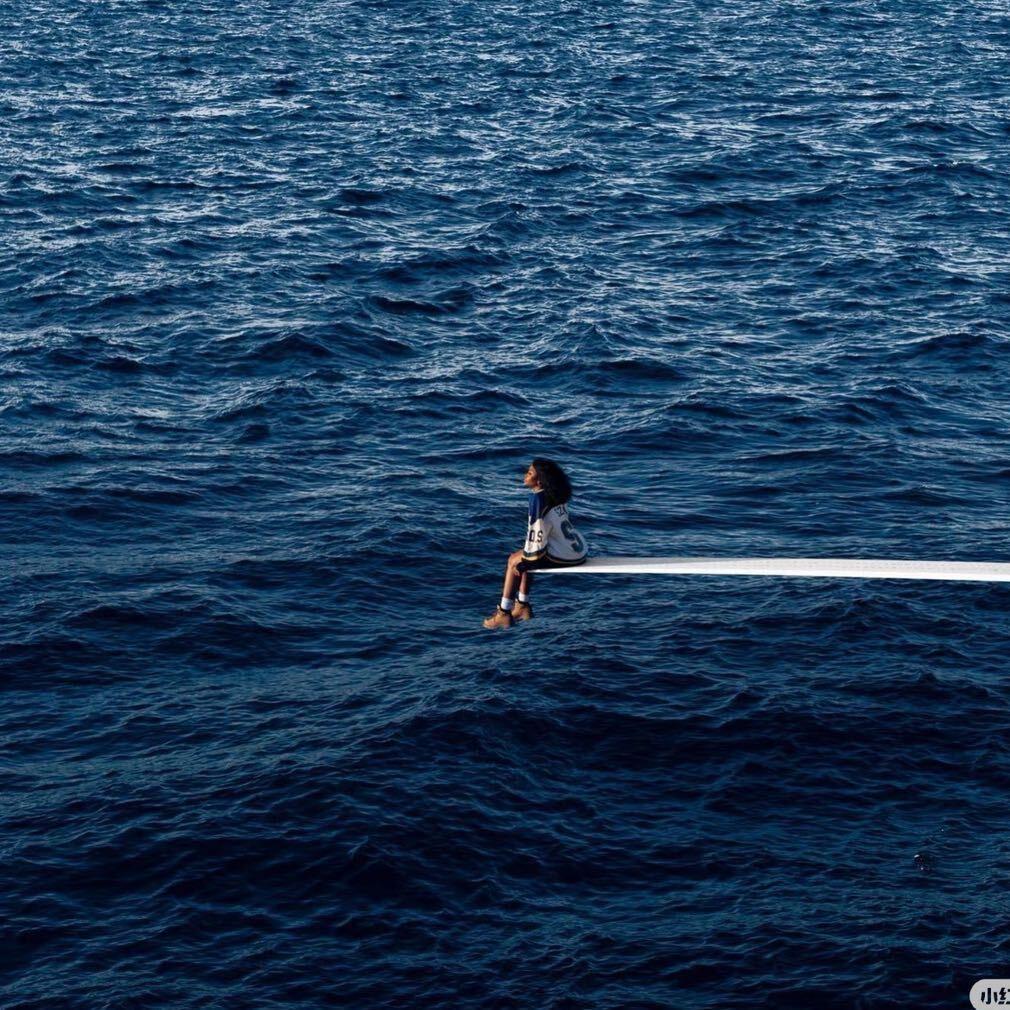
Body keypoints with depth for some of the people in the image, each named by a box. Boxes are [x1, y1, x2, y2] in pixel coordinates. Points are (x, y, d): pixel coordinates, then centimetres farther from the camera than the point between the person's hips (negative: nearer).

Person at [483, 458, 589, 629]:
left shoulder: (538, 499, -17)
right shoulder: (556, 494, 9)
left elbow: (536, 532, -17)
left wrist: (523, 562, -7)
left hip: (564, 556, -9)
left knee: (514, 561, 3)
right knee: (524, 558, 22)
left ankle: (504, 613, 5)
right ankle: (523, 606, 25)